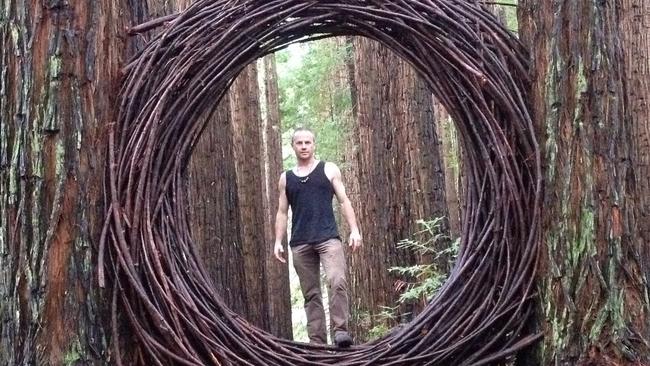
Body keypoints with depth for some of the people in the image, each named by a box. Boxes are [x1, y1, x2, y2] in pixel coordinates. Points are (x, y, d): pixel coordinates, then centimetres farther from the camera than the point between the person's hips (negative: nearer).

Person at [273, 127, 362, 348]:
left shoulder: (329, 170, 11)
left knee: (338, 282, -23)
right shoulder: (286, 178, 16)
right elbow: (282, 212, 17)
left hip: (328, 238, -3)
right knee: (310, 294, 2)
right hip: (300, 244, 3)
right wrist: (278, 241, 7)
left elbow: (344, 201, 7)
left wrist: (354, 230, -3)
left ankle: (340, 330, -20)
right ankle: (317, 341, 4)